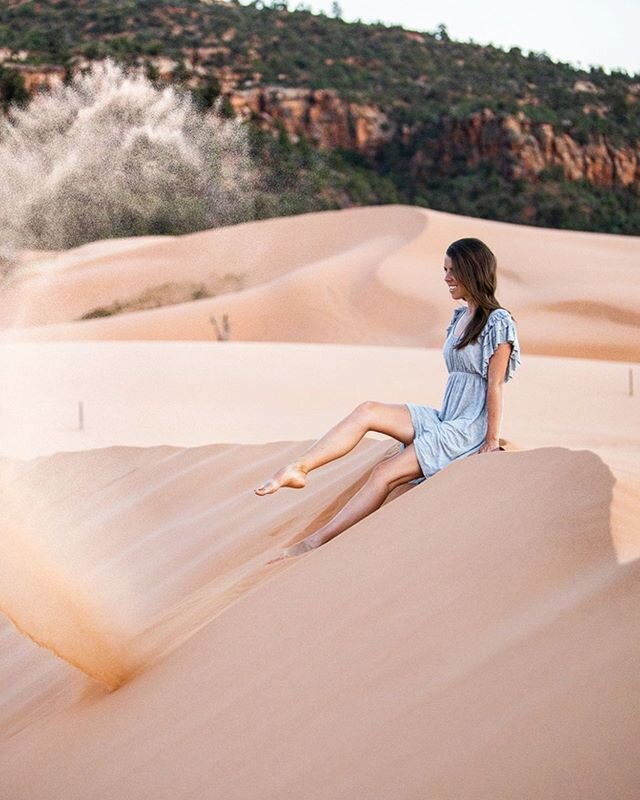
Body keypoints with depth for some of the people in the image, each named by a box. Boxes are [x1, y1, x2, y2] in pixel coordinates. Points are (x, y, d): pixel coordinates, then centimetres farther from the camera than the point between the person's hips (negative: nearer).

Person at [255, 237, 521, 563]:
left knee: (385, 472, -21)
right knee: (367, 411, -15)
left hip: (468, 430, -8)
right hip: (442, 420, 8)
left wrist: (491, 442, -13)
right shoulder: (460, 317, 15)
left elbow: (495, 386, -13)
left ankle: (316, 541, -20)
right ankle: (298, 468, -30)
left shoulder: (498, 323, -11)